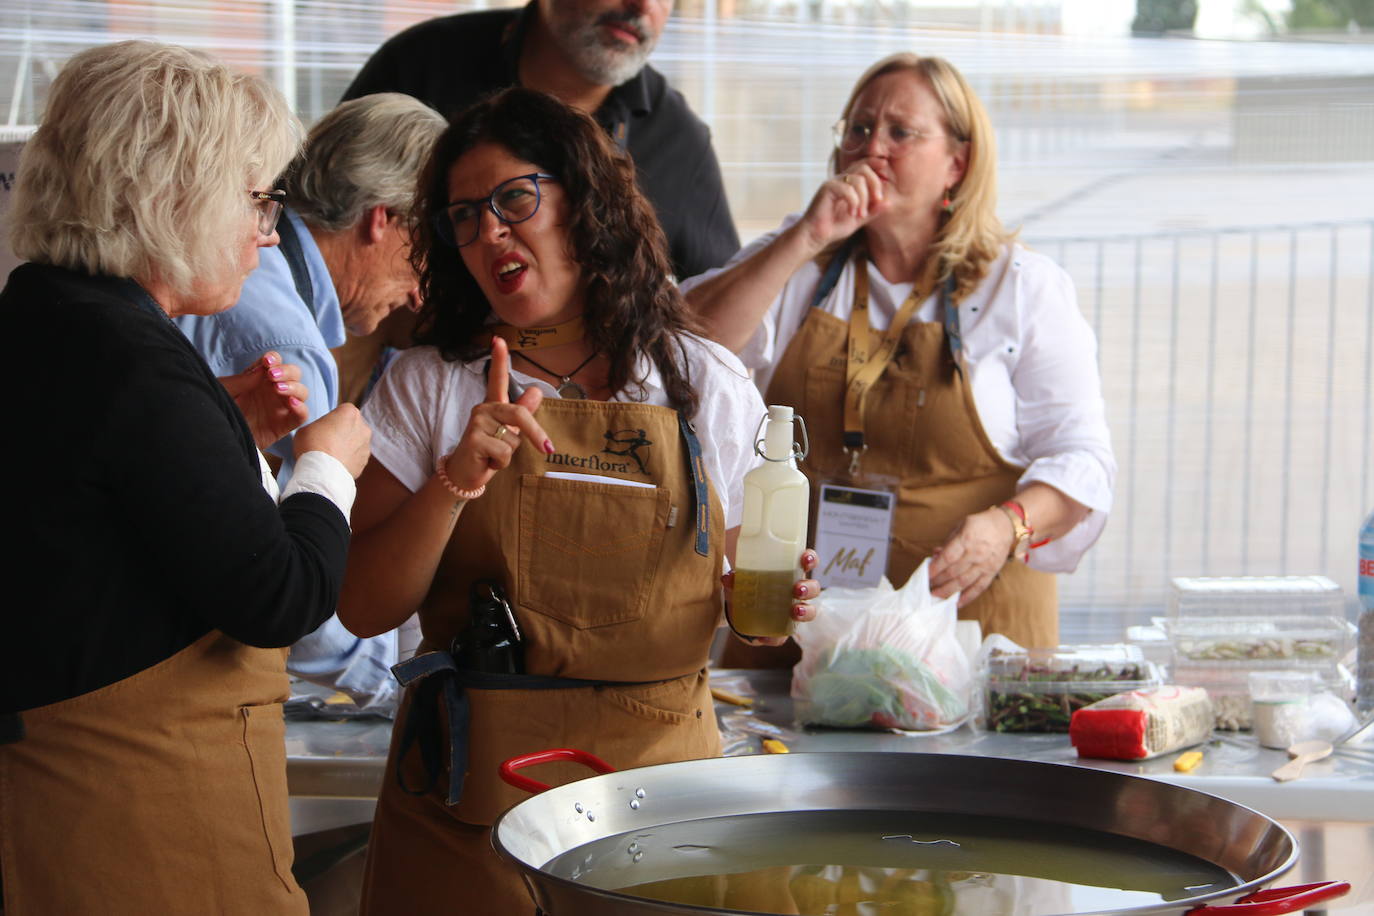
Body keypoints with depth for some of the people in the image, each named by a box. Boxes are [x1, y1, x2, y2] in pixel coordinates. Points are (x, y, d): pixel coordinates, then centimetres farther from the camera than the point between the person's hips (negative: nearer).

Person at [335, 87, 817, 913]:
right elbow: (364, 609, -4)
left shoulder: (708, 387, 5)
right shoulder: (430, 386, 3)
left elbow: (731, 602, 12)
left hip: (657, 782, 1)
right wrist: (455, 482, -17)